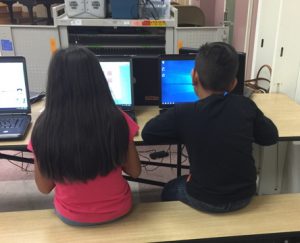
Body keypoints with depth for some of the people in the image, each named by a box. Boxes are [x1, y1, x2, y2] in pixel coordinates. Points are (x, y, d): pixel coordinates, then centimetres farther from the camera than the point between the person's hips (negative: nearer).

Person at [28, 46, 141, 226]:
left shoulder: (44, 126, -21)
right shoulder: (117, 120, -22)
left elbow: (44, 188, -8)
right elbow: (135, 171, -7)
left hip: (72, 216, 1)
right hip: (117, 210, 0)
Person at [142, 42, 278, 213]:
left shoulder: (183, 113, -18)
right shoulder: (245, 105, -10)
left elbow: (147, 134, -7)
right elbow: (271, 137, 3)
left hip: (205, 200, -3)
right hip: (244, 195, 4)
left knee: (169, 191, 28)